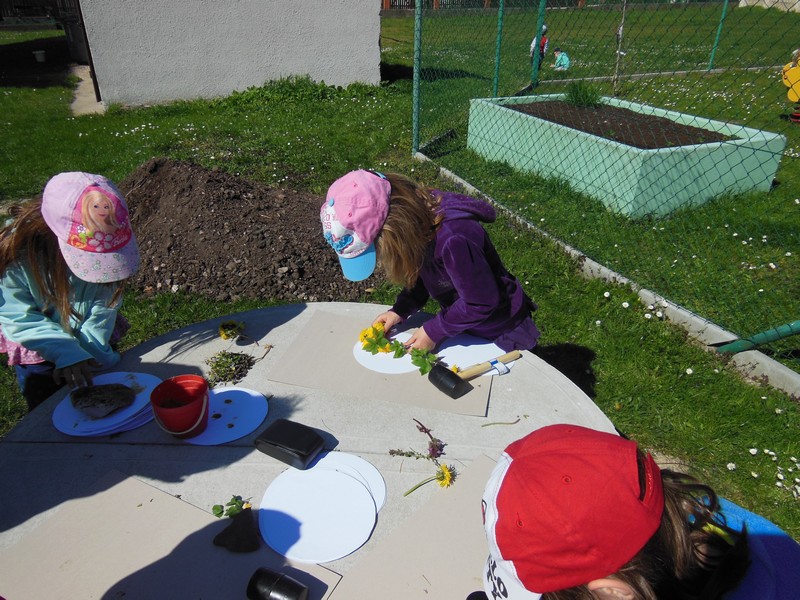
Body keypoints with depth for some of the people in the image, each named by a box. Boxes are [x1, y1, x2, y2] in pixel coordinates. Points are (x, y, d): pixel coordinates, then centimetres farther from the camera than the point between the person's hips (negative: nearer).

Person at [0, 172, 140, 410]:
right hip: (38, 355, -2)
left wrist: (94, 351, -24)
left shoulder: (105, 248, -25)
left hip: (93, 342, 2)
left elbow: (104, 306, -16)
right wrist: (67, 353, -36)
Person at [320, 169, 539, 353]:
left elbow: (481, 302, -26)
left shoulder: (452, 239, -40)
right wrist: (400, 310, -8)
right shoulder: (418, 208, -14)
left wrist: (434, 331, -18)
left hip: (501, 331, -7)